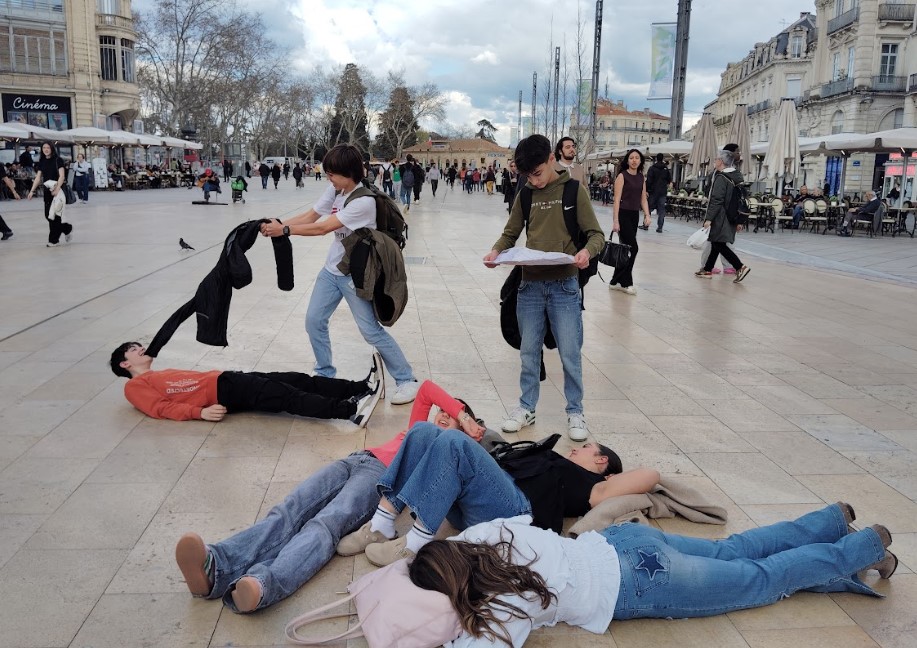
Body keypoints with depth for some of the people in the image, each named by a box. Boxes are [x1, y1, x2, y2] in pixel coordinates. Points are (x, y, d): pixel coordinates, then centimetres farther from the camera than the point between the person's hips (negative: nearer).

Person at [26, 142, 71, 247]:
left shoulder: (58, 160, -6)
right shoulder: (41, 162, 10)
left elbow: (61, 176, -13)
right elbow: (38, 177, 9)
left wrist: (57, 189, -26)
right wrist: (32, 191, 2)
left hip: (58, 191, -6)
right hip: (47, 191, 6)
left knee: (54, 215, -5)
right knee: (48, 215, 3)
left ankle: (54, 240, 3)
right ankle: (67, 228, 23)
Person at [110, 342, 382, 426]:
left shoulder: (163, 375, 33)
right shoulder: (135, 386, 10)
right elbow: (162, 407, -7)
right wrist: (200, 412, -21)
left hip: (227, 380, 8)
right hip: (224, 394, -8)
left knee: (298, 380, -8)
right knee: (288, 397, -24)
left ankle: (362, 387, -16)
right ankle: (350, 409, -37)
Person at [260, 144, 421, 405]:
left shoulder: (364, 201, -26)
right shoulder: (335, 190, -1)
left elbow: (322, 228, -26)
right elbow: (310, 216, 2)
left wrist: (284, 230, -20)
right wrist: (277, 224, -11)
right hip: (331, 269, 8)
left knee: (371, 330, -4)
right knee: (314, 320, 8)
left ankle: (406, 380, 8)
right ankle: (325, 374, 25)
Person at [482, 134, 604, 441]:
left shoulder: (574, 190, -3)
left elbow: (596, 234, -4)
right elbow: (510, 233, 13)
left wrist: (587, 251, -26)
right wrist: (496, 251, -9)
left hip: (564, 286, -3)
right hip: (530, 286, 3)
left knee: (570, 354, 3)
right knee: (529, 352, 11)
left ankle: (575, 412, 17)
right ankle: (526, 407, 24)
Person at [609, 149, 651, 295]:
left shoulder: (642, 177, 12)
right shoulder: (622, 176, -7)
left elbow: (643, 199, 14)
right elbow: (617, 199, -10)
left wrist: (647, 215, 0)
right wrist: (616, 221, -15)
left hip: (635, 215, 6)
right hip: (623, 214, -6)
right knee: (632, 248, -10)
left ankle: (616, 281, 17)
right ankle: (626, 283, 1)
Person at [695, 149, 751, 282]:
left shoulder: (721, 178, -14)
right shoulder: (736, 177, 13)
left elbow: (716, 201, -21)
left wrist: (709, 218, -22)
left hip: (720, 218, -9)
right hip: (731, 218, 9)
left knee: (719, 245, -7)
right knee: (716, 243, 15)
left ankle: (740, 267, -16)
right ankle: (707, 269, 23)